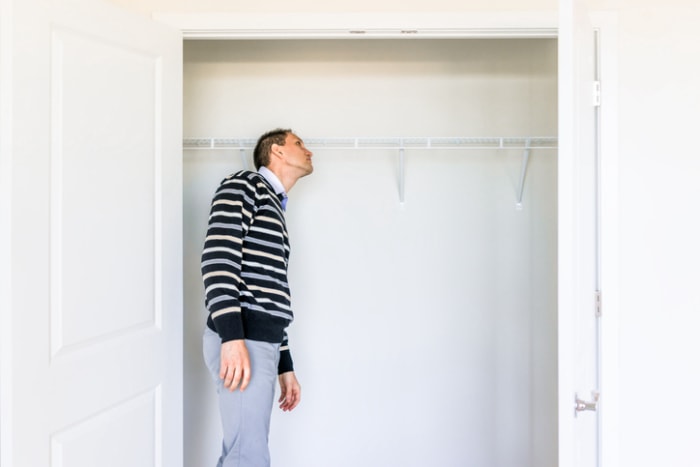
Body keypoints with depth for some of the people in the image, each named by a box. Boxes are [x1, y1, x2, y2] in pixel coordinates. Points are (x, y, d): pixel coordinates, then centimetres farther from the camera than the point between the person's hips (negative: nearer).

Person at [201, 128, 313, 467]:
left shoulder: (275, 211, 26)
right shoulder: (243, 185, -1)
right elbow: (218, 258, -15)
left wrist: (285, 367, 23)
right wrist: (232, 336, -25)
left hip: (261, 342, 9)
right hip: (240, 342, -9)